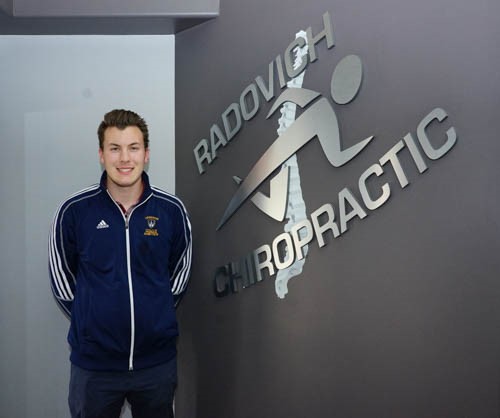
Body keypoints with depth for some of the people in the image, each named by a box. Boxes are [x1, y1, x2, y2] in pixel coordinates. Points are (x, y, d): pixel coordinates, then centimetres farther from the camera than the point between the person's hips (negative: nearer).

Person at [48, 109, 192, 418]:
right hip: (93, 361, -1)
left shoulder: (171, 210, -5)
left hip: (158, 360, 1)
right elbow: (61, 277, 4)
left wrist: (155, 316, 7)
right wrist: (91, 319, 4)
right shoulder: (74, 211, -8)